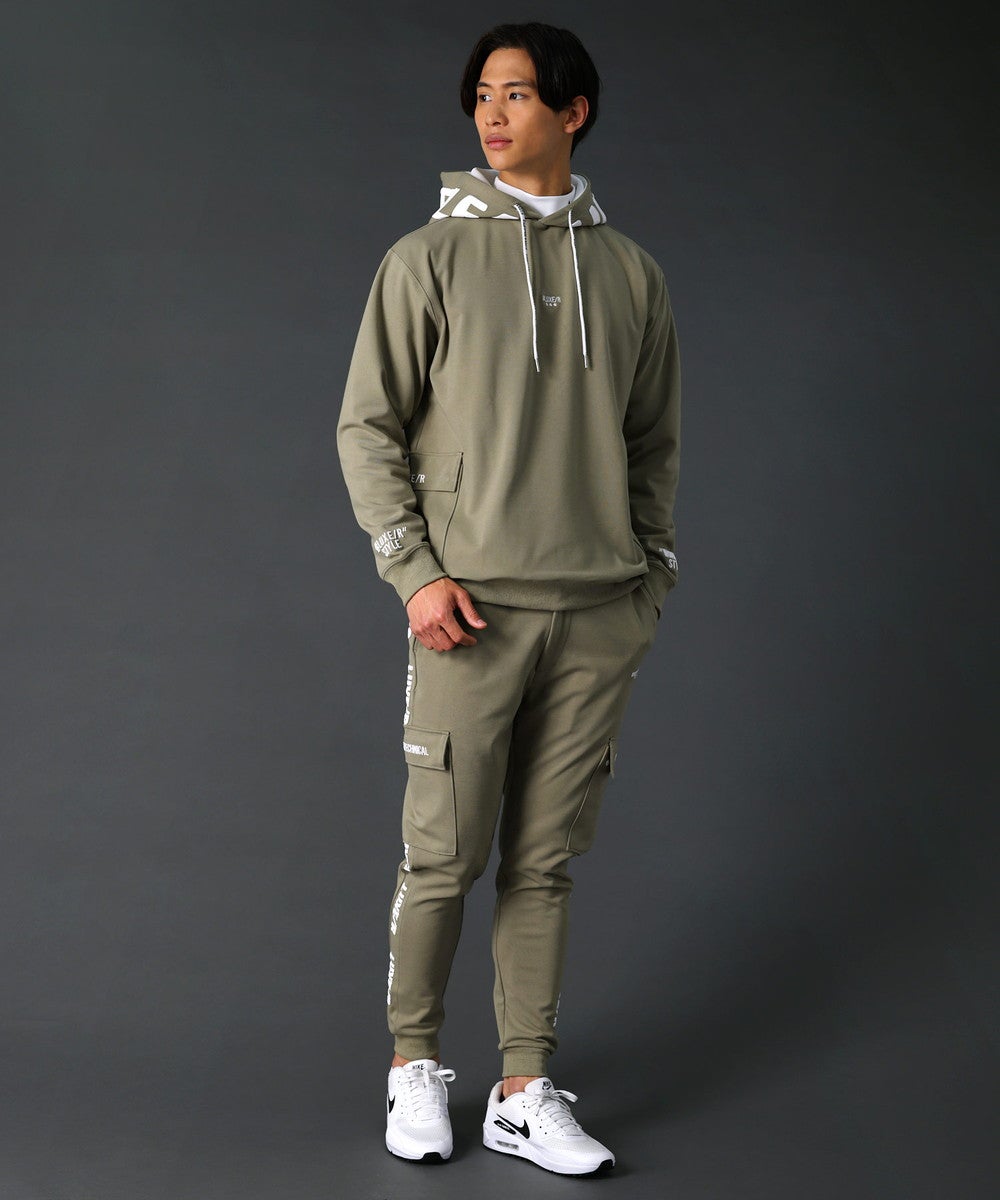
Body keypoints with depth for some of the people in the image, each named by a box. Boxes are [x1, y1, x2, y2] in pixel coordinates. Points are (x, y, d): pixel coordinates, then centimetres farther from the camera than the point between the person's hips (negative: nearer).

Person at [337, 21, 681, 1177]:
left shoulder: (631, 273, 10)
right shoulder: (430, 257, 1)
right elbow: (367, 425, 0)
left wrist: (649, 574, 10)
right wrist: (416, 572, -8)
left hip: (598, 615, 3)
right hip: (473, 607, -2)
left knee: (545, 863, 6)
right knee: (445, 854, 0)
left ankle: (526, 1092, 14)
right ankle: (415, 1063, 18)